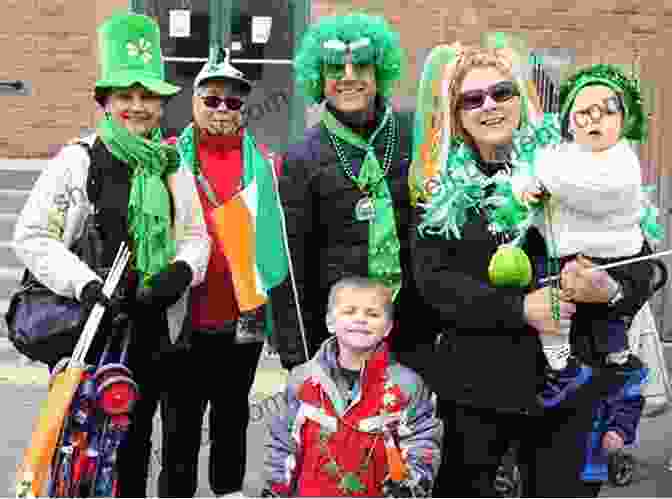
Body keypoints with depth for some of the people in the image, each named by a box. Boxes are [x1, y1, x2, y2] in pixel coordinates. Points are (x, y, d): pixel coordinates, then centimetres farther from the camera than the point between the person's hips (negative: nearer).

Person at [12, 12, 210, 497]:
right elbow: (32, 237, -8)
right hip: (87, 327, -4)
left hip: (152, 328, 4)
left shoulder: (172, 167, 8)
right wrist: (85, 284, -20)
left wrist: (184, 269, -8)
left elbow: (196, 236, 14)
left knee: (136, 439, 17)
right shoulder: (76, 161, -7)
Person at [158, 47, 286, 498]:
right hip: (183, 318, -2)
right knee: (181, 424, 6)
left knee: (233, 418, 17)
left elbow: (279, 236, 8)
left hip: (244, 317, 2)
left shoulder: (264, 164, 4)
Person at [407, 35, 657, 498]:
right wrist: (520, 309, -19)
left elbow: (640, 261, -2)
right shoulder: (442, 186, 1)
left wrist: (612, 289, -24)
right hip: (477, 382, 1)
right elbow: (431, 277, -9)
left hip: (570, 378, -1)